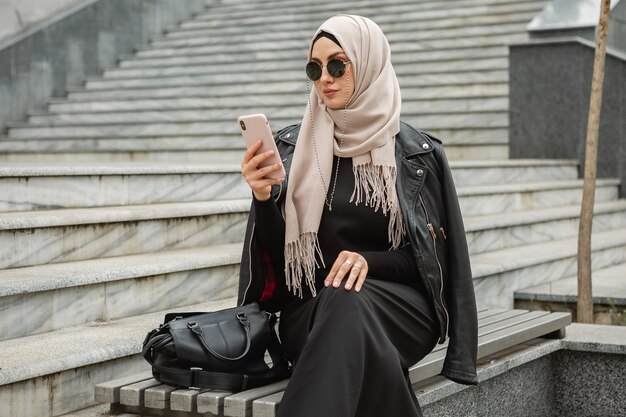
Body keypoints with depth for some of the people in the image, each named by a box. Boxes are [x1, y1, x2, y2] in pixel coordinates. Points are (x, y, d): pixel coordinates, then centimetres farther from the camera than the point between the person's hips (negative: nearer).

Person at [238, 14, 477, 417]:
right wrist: (263, 198, -14)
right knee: (370, 356, -37)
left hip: (400, 305, 0)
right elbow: (278, 254, 5)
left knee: (346, 302, -38)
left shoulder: (420, 153, 4)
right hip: (311, 306, 1)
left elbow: (434, 255, 4)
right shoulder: (292, 148, 7)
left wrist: (369, 261, -14)